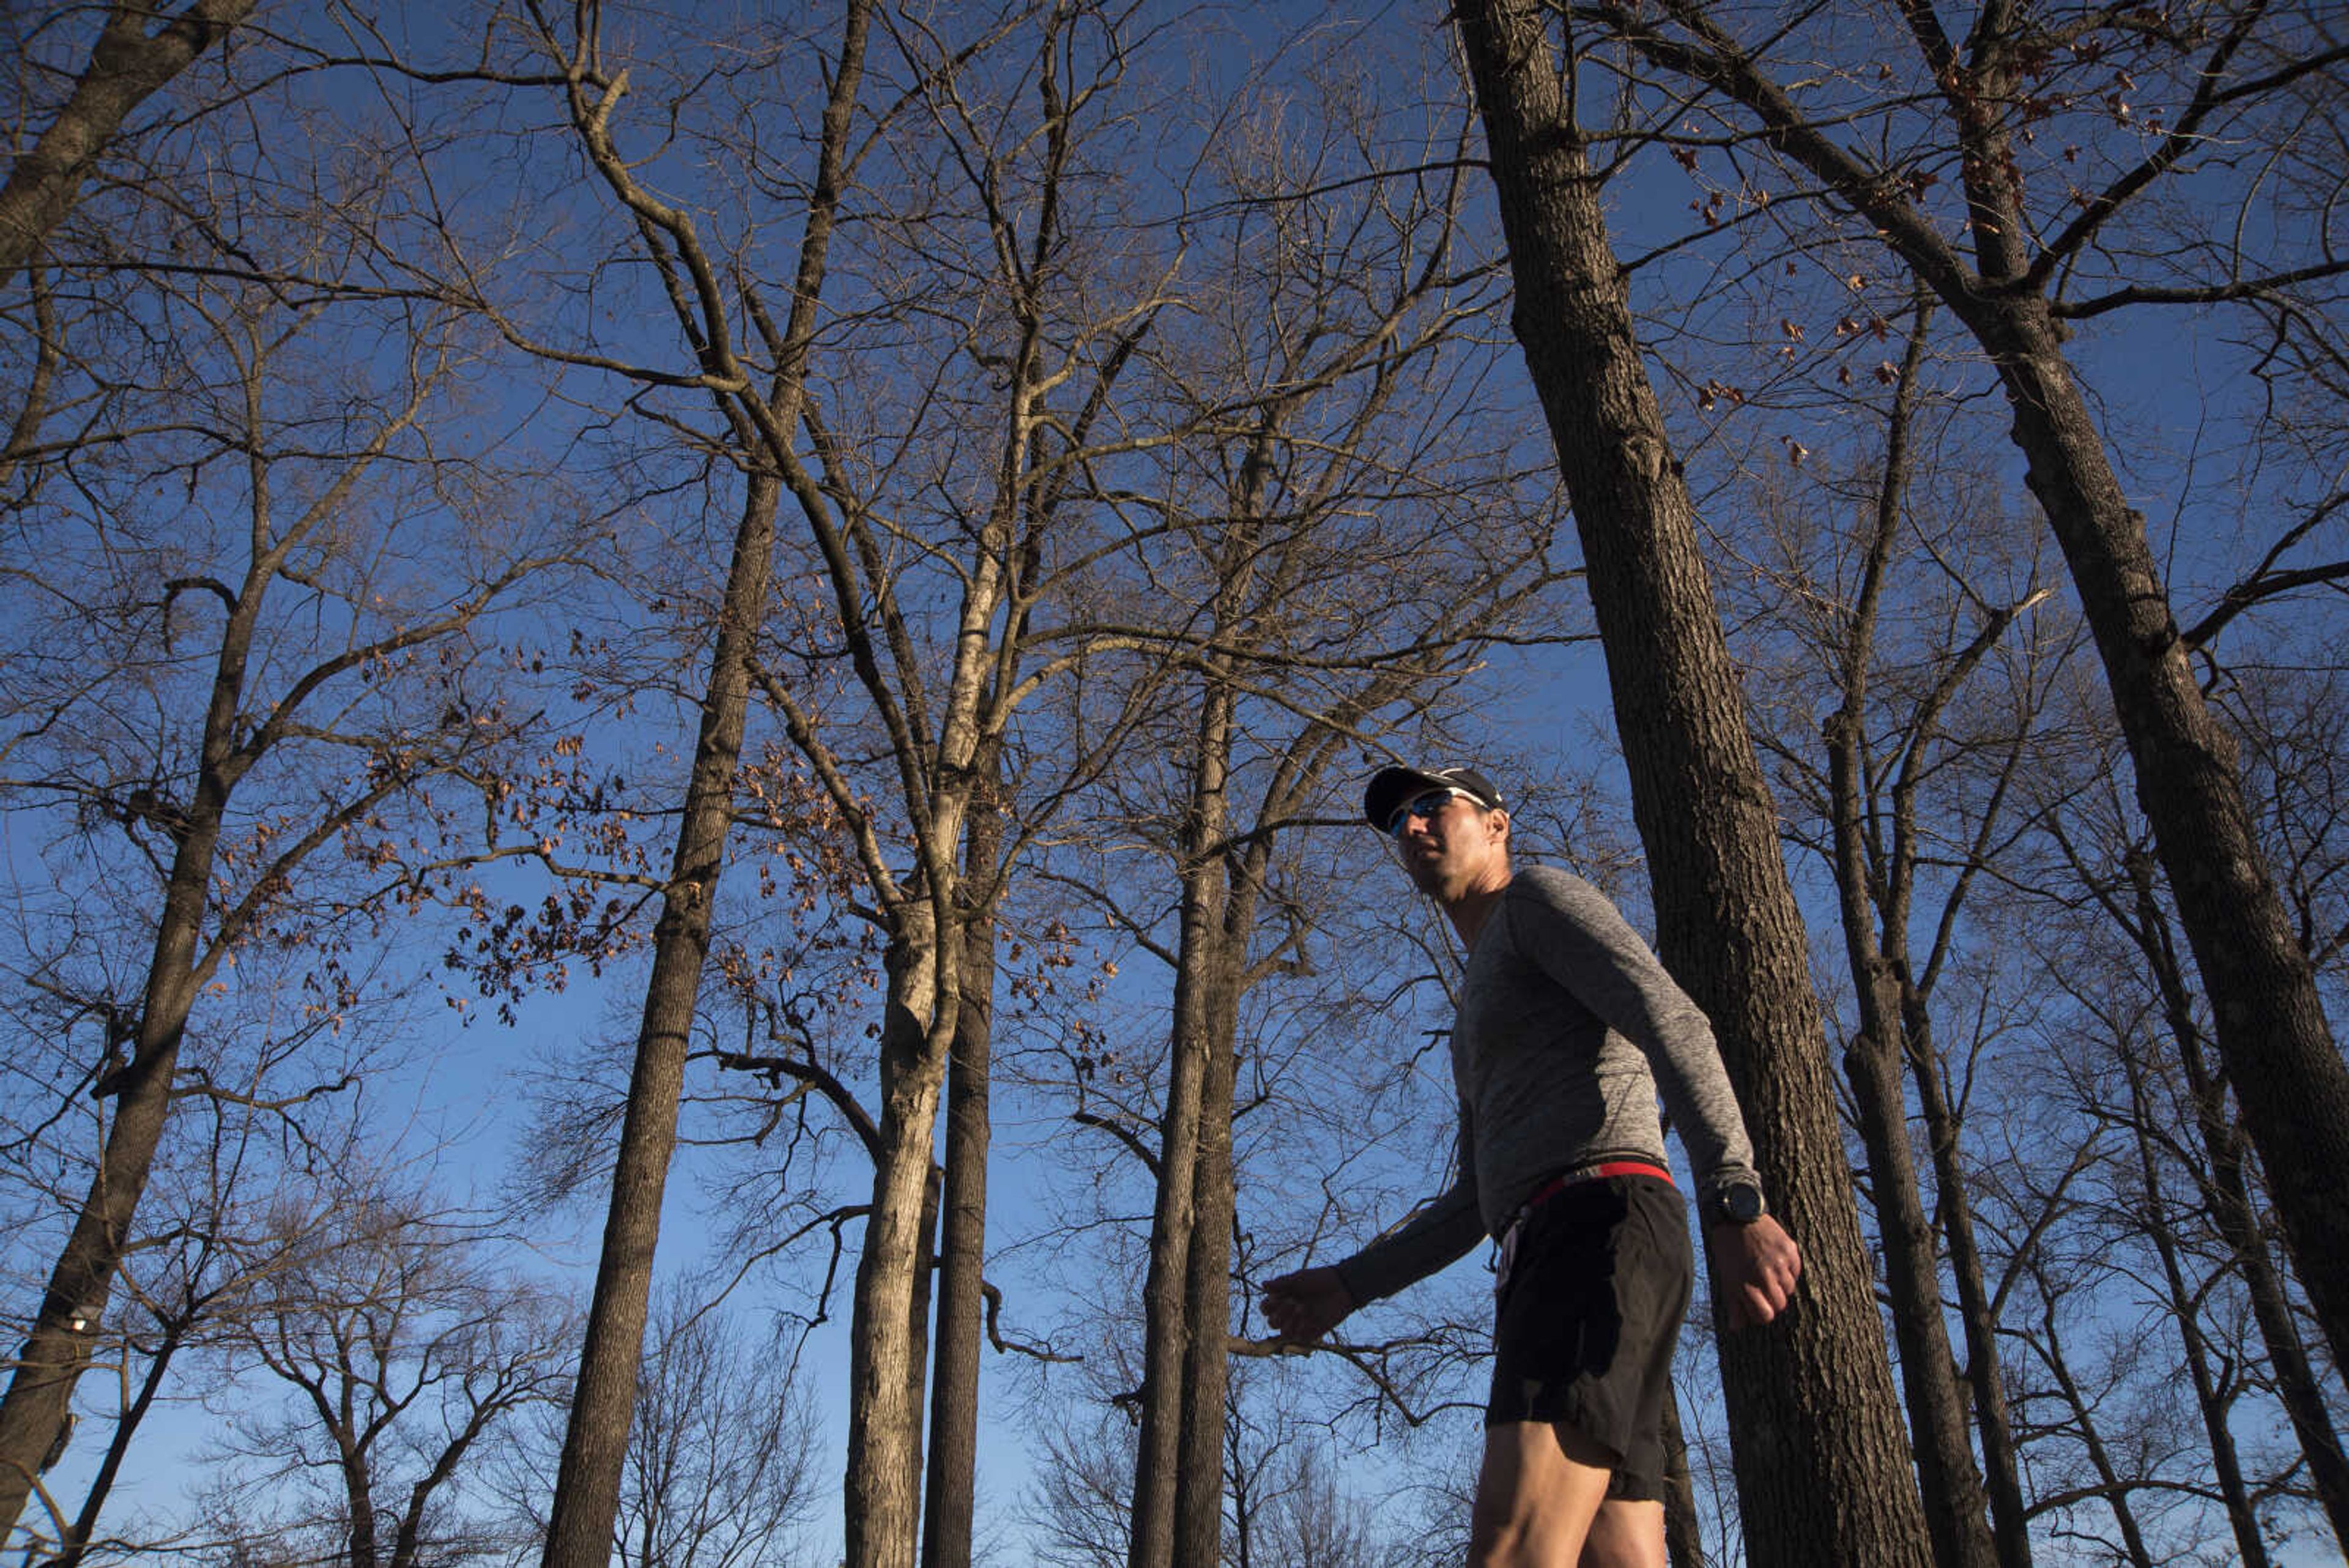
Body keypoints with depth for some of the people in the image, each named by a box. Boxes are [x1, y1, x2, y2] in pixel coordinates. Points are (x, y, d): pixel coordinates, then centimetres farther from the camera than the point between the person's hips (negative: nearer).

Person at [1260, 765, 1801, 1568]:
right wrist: (1348, 1285, 27)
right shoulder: (1484, 1019, 37)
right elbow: (1479, 1201, 34)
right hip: (1546, 1269, 9)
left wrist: (1734, 1202, -23)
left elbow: (1670, 1018, -9)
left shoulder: (1539, 896, 9)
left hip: (1601, 1229, -9)